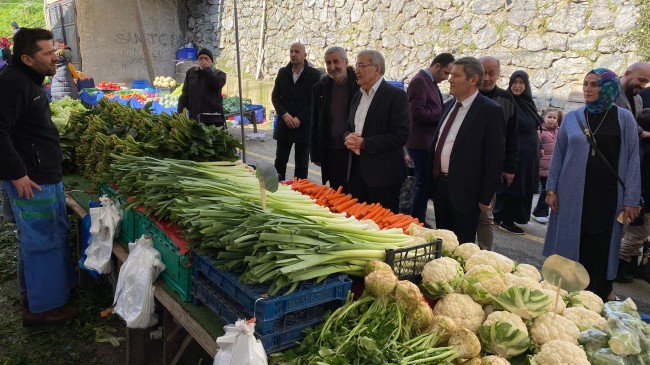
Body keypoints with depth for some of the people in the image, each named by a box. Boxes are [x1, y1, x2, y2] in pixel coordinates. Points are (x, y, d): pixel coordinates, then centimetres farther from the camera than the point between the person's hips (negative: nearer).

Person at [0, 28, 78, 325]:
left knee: (55, 236, 19)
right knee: (40, 241, -1)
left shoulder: (29, 81, 14)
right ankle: (41, 307, 13)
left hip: (47, 176, 10)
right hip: (30, 181, -10)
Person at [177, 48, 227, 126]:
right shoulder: (190, 72, 18)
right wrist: (180, 112, 4)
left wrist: (207, 69, -5)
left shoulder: (219, 73, 10)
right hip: (194, 118, 2)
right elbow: (185, 94, 15)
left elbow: (218, 84, -13)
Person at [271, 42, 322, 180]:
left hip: (304, 126, -3)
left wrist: (300, 118, -14)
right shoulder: (283, 72, 7)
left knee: (302, 164, 5)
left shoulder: (314, 75, -3)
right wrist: (284, 115, -9)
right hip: (284, 125, 3)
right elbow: (275, 96, 7)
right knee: (280, 161, 8)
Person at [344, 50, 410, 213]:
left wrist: (364, 143, -17)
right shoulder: (358, 96, 15)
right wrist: (349, 138, -3)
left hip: (383, 175, -7)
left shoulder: (396, 95, -9)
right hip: (356, 173, 7)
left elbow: (400, 135, -17)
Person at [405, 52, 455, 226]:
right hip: (421, 143, -10)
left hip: (428, 142, 10)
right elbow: (417, 112, -23)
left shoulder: (431, 83, 16)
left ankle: (419, 222, 25)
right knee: (423, 185, -5)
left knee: (424, 184, 15)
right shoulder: (419, 81, -14)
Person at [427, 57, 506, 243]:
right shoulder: (449, 105, 10)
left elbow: (495, 158, -13)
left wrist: (486, 197, -13)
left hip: (464, 191, -7)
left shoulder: (491, 111, -12)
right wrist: (431, 182, 14)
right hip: (439, 186, 7)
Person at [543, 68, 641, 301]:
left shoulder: (623, 118, 0)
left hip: (607, 196, -2)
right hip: (572, 195, 2)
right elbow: (558, 155, 9)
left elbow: (632, 159, -1)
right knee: (571, 246, 7)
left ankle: (598, 298, 17)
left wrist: (631, 199, -6)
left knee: (600, 249, 4)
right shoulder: (572, 118, 6)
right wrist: (551, 189, 4)